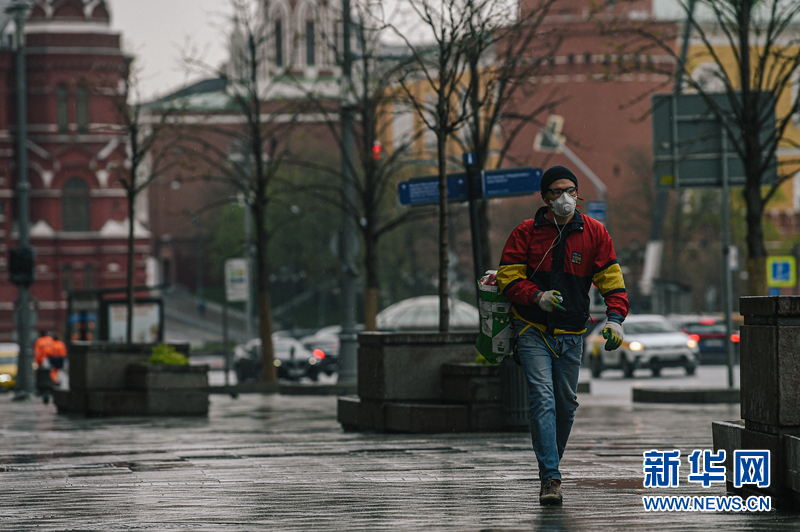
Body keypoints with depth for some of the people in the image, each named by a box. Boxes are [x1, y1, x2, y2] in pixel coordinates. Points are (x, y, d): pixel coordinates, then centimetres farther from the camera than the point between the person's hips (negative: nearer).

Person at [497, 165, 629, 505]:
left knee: (566, 403, 12)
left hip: (571, 334, 3)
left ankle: (551, 462, 34)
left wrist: (615, 317, -15)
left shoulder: (594, 233, 2)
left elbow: (611, 279, 1)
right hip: (533, 332, -3)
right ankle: (550, 478, -19)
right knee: (543, 400, -15)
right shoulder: (526, 233, -3)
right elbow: (508, 278, -5)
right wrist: (537, 296, -23)